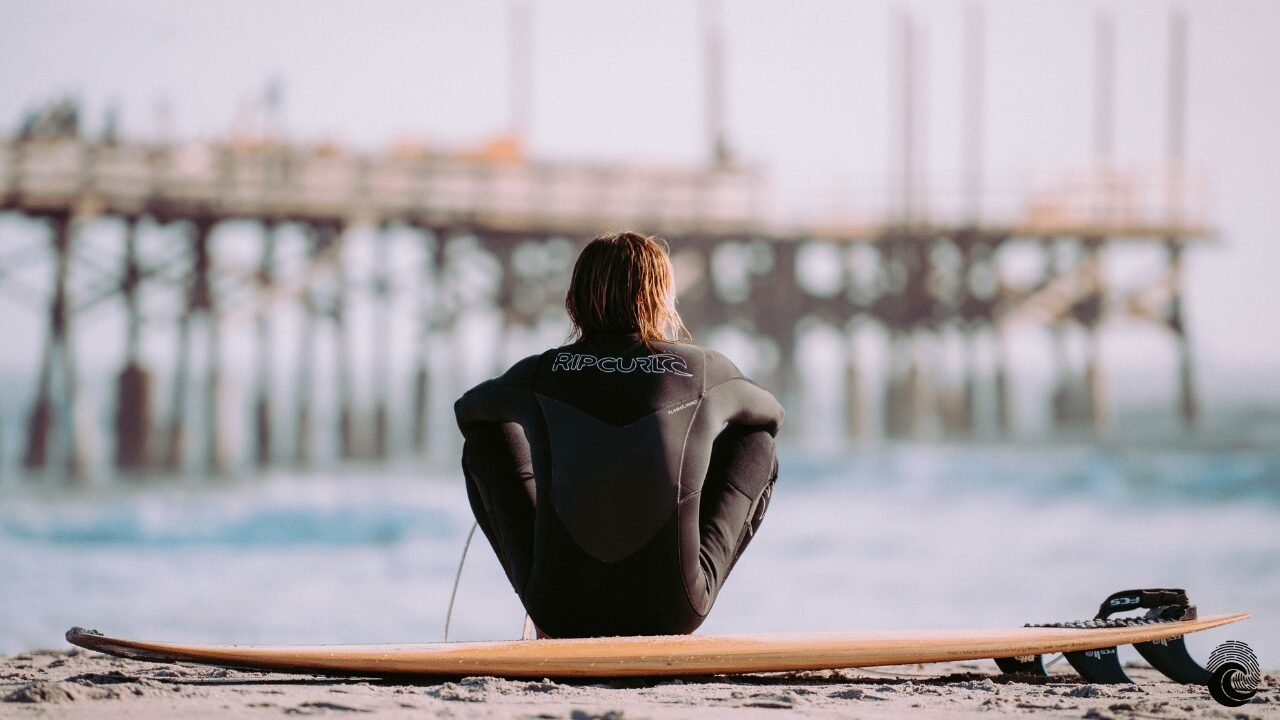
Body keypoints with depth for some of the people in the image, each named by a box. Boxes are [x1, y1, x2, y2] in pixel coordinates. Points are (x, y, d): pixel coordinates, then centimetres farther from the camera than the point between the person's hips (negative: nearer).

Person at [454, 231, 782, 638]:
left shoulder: (540, 374, 3)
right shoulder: (706, 371, 1)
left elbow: (468, 410, 26)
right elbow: (769, 414, 26)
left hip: (563, 614, 0)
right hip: (669, 614, 0)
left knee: (486, 439, 22)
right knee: (757, 448, 20)